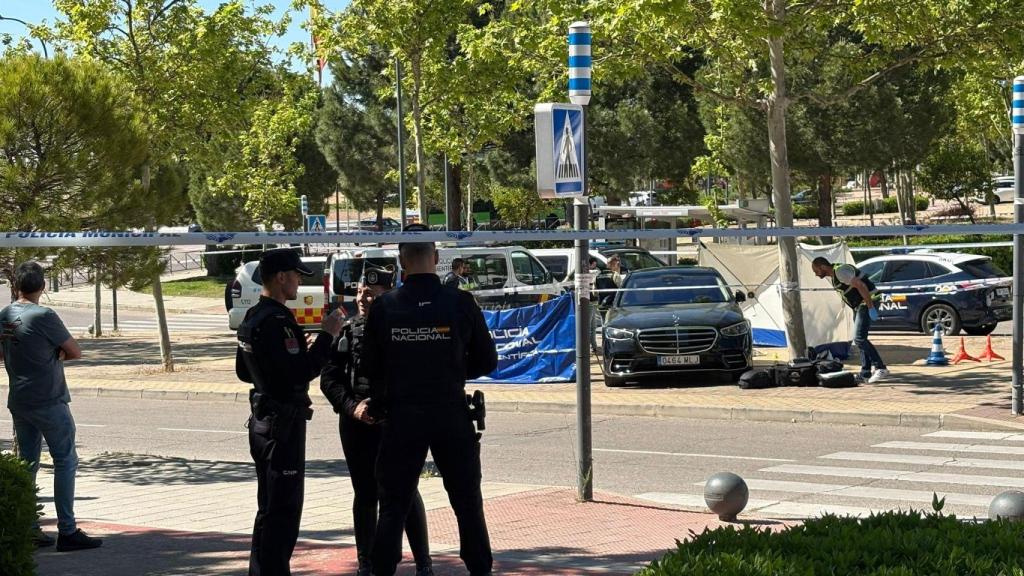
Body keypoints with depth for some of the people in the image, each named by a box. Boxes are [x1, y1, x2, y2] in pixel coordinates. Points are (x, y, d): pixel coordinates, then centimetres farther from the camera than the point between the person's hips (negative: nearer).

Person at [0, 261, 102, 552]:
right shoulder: (44, 316, -15)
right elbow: (76, 352, -9)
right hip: (49, 401, -7)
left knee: (27, 463, 12)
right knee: (65, 462, -2)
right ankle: (67, 531, -5)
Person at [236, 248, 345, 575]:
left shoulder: (252, 318, 12)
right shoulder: (277, 321, -20)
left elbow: (243, 371, 21)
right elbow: (302, 373, -26)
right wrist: (327, 335, -18)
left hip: (263, 421, 10)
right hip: (284, 424, -10)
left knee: (270, 508, 18)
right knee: (283, 511, -6)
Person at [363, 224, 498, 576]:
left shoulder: (383, 308, -6)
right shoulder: (461, 304, -7)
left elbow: (370, 368, 2)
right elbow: (487, 362, 2)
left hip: (401, 417, 0)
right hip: (452, 415, 0)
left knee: (393, 505, 9)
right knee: (468, 504, 11)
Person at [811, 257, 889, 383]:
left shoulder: (840, 271, -19)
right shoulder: (831, 276, 13)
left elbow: (861, 286, -26)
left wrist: (870, 307, -26)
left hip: (867, 302, -11)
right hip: (858, 305, 11)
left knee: (859, 338, -17)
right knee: (860, 338, 13)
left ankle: (881, 369, -19)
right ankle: (865, 373, 18)